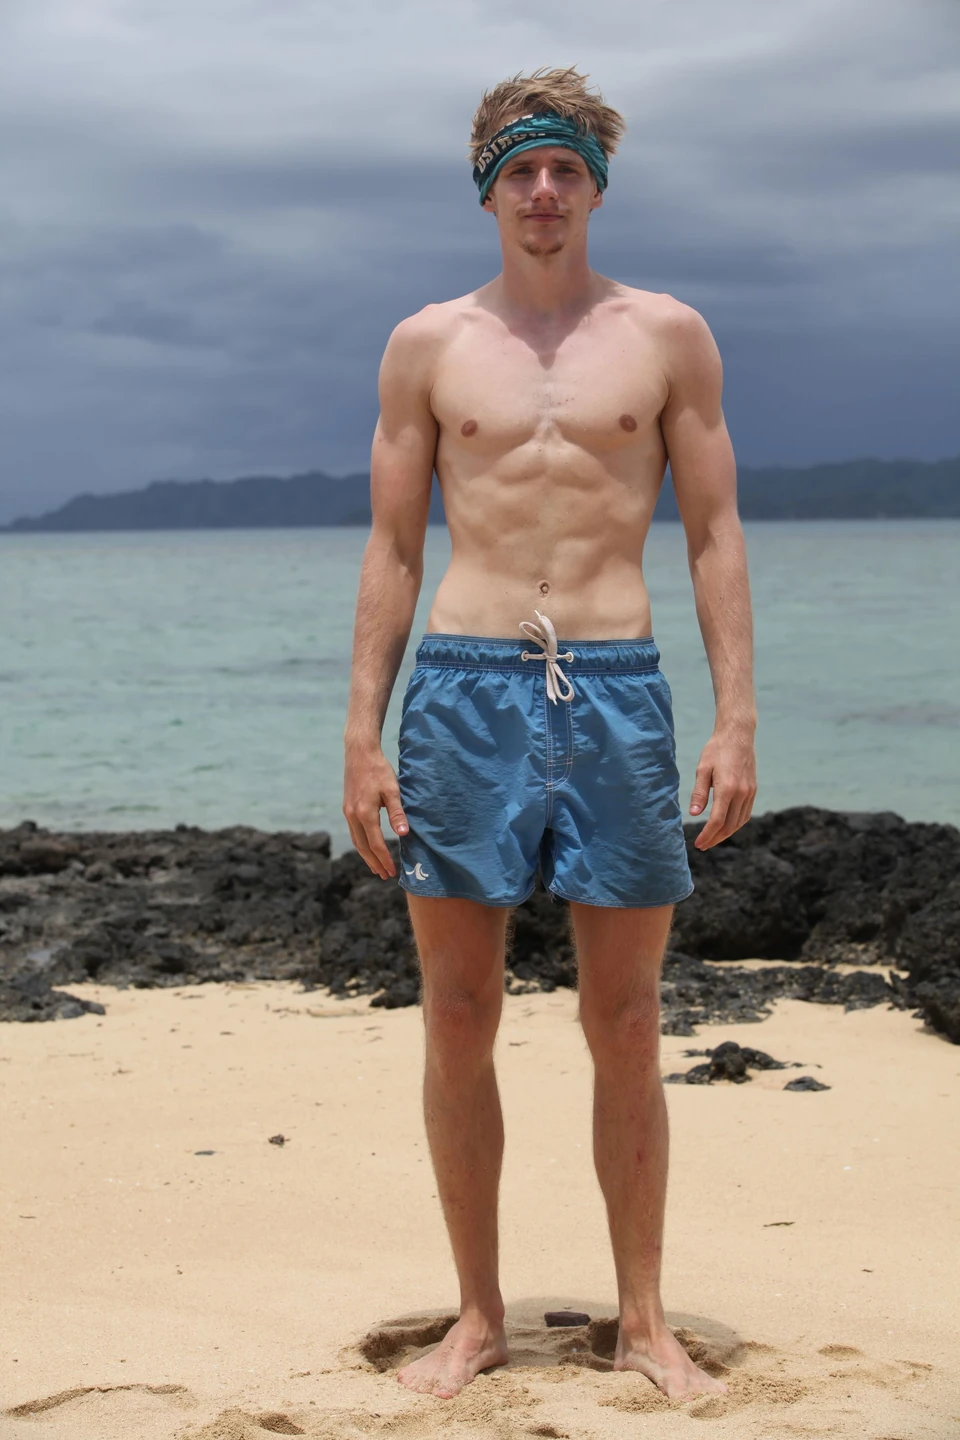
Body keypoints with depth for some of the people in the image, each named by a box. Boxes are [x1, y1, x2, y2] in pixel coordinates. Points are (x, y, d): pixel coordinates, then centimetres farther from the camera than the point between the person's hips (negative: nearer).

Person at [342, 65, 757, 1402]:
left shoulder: (668, 334, 8)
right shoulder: (428, 344, 9)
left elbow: (716, 538, 7)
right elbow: (392, 550, 9)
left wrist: (737, 722, -2)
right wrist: (361, 735, 2)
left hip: (617, 690, 0)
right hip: (464, 688, 1)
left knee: (626, 1028, 5)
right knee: (458, 1021, 4)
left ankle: (644, 1319, 18)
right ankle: (478, 1315, 18)